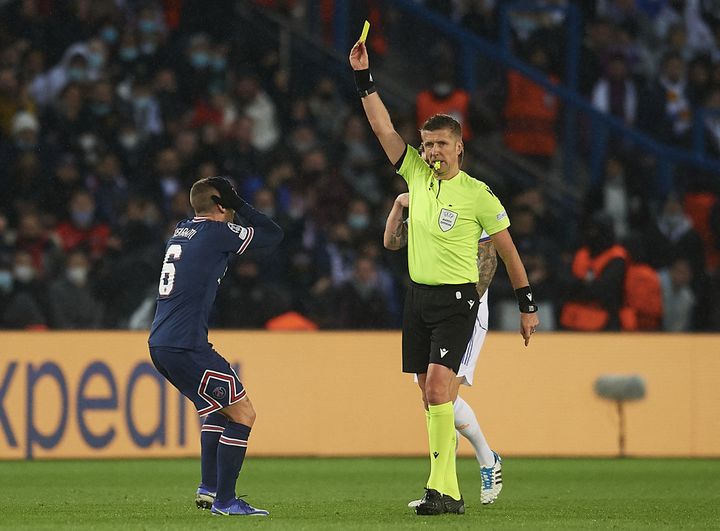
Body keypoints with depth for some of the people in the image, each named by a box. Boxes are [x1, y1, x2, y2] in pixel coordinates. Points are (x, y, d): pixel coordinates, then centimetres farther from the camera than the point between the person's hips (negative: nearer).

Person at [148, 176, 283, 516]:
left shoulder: (182, 231, 16)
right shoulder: (217, 233, -8)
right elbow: (273, 235, 1)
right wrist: (239, 205, 6)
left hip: (160, 344, 9)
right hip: (185, 346, -9)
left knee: (220, 408, 26)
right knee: (242, 413, -4)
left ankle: (208, 488, 24)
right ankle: (224, 501, -7)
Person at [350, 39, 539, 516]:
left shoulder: (477, 194, -7)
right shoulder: (416, 174, 5)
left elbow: (509, 250, 0)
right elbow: (383, 128, 1)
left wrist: (528, 306, 1)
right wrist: (364, 76, -7)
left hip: (456, 300, -6)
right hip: (418, 296, 6)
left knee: (437, 388, -19)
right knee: (432, 396, 5)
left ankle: (440, 487, -21)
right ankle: (451, 493, 9)